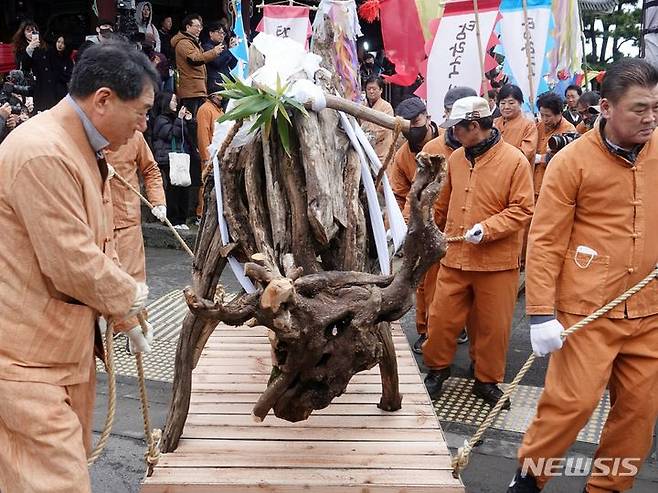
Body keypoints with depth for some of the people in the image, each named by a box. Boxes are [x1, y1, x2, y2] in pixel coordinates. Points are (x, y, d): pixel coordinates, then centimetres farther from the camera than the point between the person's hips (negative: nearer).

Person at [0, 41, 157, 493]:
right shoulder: (43, 155, -24)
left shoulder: (82, 148, 11)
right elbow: (75, 265, -24)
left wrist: (126, 316, 10)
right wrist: (130, 296, -6)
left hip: (66, 342, 10)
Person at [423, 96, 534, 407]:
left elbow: (523, 209, -11)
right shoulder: (456, 158, 7)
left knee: (493, 325, 8)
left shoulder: (514, 160, -10)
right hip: (454, 257, 4)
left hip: (497, 261, -4)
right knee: (441, 317, 9)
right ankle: (437, 369, 31)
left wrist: (487, 228, -21)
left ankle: (487, 380, 27)